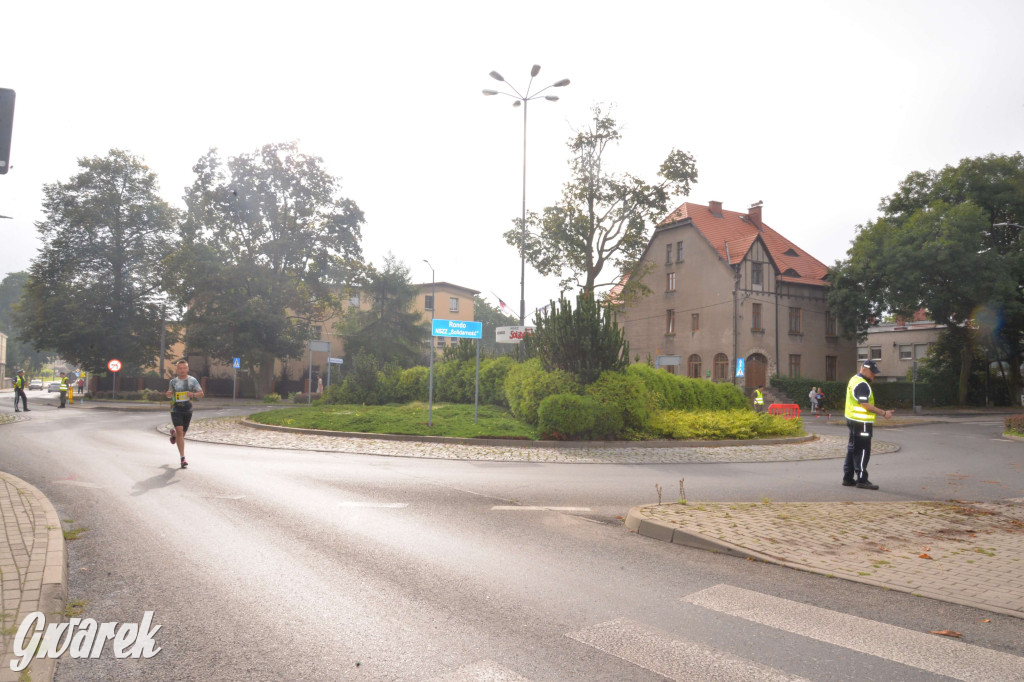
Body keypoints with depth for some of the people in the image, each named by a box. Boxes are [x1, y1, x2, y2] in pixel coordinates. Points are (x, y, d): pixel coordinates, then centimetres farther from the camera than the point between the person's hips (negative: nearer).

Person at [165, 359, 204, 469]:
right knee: (179, 431, -14)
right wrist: (169, 394, -6)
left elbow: (201, 393, 2)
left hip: (188, 410, 1)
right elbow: (169, 394, 18)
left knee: (183, 433, 11)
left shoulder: (192, 380, 0)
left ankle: (174, 434, 51)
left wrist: (194, 394, -19)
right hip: (176, 410, -1)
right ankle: (183, 458, -12)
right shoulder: (173, 381, 4)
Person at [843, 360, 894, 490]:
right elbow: (865, 405, -22)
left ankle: (848, 478, 20)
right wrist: (883, 413, -18)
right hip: (861, 422, -11)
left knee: (853, 449, 14)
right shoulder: (862, 384, -17)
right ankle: (861, 479, -2)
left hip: (853, 420, 11)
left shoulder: (854, 380, 16)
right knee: (863, 451, -5)